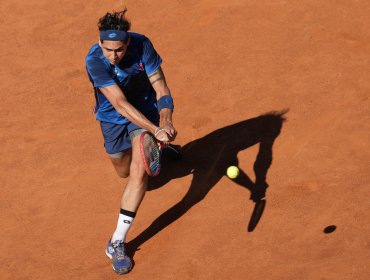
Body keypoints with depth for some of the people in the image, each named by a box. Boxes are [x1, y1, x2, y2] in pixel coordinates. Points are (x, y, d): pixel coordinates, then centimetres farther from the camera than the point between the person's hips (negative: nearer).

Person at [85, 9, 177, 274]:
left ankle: (117, 242, -13)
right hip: (112, 116, 1)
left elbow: (161, 88, -24)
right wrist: (156, 130, -49)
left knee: (139, 171, -19)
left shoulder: (142, 45, -27)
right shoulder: (95, 61, -32)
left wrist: (166, 121, -44)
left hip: (145, 107, 0)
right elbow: (120, 104, -38)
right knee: (124, 173, 19)